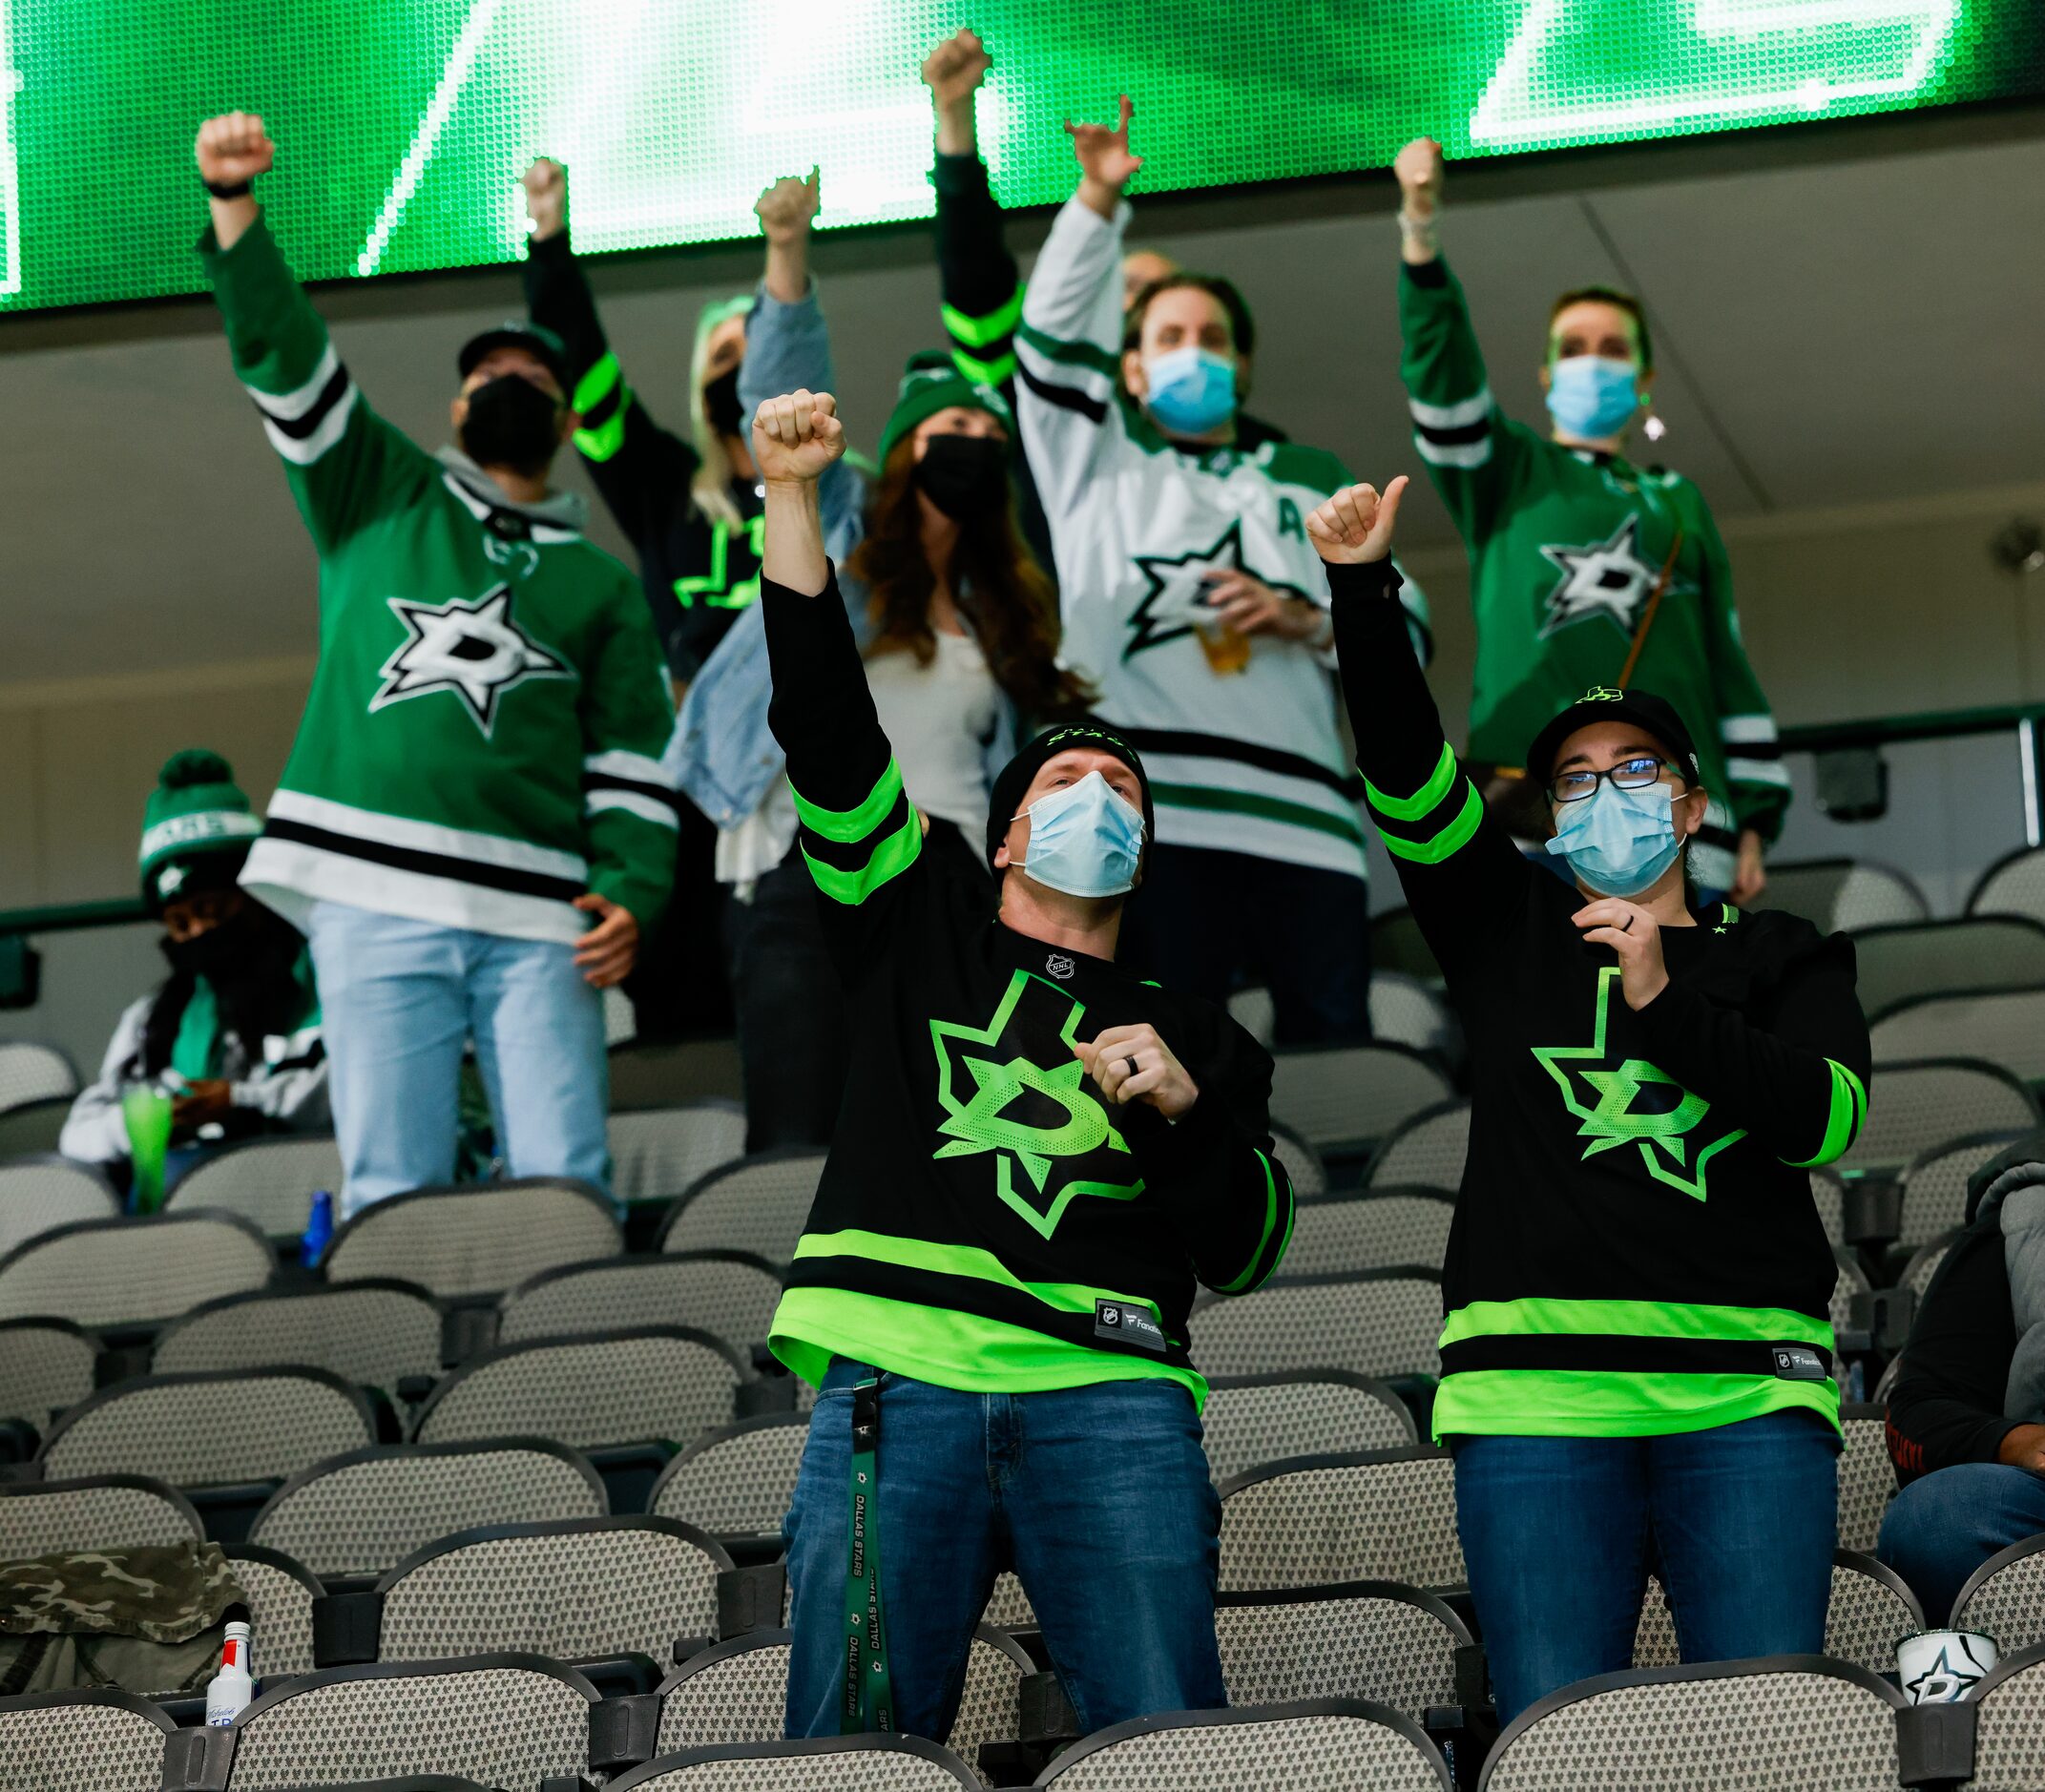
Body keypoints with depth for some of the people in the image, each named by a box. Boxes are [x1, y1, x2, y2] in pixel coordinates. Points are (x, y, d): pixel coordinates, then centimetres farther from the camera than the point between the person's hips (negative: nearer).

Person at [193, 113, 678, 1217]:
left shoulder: (604, 585, 23)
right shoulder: (379, 500, 22)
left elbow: (631, 761, 15)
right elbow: (284, 359, 11)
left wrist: (633, 890, -3)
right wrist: (233, 205, -2)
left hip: (538, 918, 1)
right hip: (375, 897, -1)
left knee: (564, 1189, -10)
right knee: (391, 1193, -8)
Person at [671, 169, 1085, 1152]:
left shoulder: (1002, 618, 24)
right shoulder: (837, 531, 14)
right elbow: (784, 399, 0)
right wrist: (788, 258, -13)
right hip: (814, 869, -4)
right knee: (797, 1154, -15)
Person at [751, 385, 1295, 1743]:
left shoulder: (1190, 1033, 26)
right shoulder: (918, 929, 24)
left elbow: (1247, 1252, 15)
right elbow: (824, 722, 15)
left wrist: (1184, 1108, -2)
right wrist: (791, 495, 9)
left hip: (1109, 1390, 1)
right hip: (895, 1376, 0)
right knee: (851, 1749, -11)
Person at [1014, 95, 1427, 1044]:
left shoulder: (1311, 482, 28)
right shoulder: (1097, 463, 24)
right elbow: (1055, 338, 8)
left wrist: (1306, 621, 0)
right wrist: (1100, 199, -3)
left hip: (1302, 805, 2)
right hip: (1156, 804, -2)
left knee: (1334, 1044, -8)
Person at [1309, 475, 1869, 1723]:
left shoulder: (1782, 957, 19)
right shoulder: (1512, 929, 21)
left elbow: (1828, 1117, 1)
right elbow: (1408, 772, 8)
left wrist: (1665, 1004, -8)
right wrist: (1364, 592, -4)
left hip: (1746, 1387, 0)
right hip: (1537, 1390, 1)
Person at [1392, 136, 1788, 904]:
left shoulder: (1679, 502, 26)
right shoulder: (1507, 471, 19)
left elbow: (1727, 662, 21)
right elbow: (1440, 371, 1)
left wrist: (1754, 815, 11)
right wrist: (1421, 230, -14)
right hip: (1532, 804, -3)